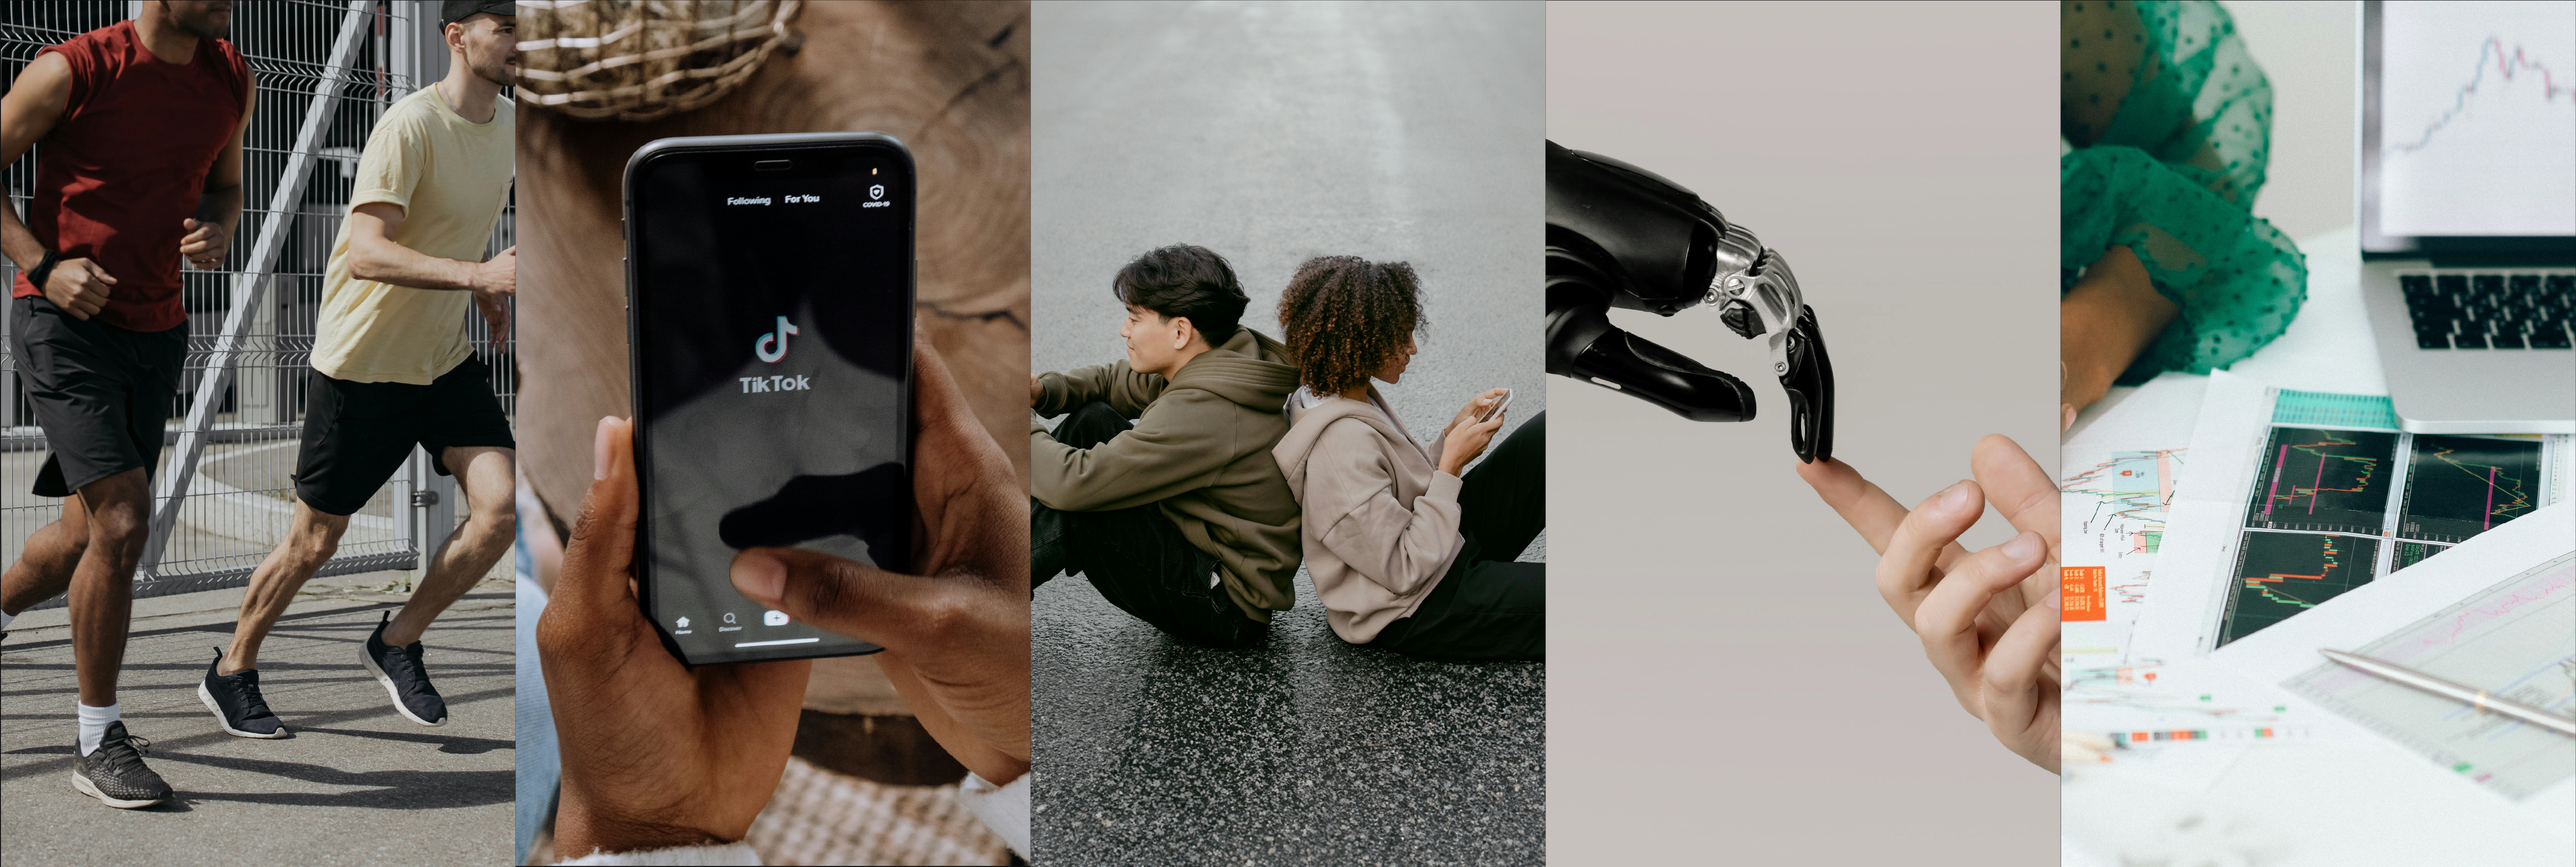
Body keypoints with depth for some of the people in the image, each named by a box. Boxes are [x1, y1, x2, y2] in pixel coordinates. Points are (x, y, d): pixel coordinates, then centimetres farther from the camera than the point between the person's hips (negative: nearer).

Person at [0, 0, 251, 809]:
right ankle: (99, 742, -6)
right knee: (123, 516, -17)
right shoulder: (73, 71, -14)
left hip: (156, 332, 6)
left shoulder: (231, 81, 3)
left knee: (85, 537, 13)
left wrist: (218, 235, -5)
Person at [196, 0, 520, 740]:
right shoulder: (410, 125, -21)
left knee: (502, 510, -11)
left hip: (446, 359, 6)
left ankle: (397, 645, 10)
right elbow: (366, 253, -30)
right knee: (314, 542, 5)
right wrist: (477, 273, -40)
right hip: (360, 365, -6)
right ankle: (231, 674, 28)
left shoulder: (502, 123, 4)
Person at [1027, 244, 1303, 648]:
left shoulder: (1204, 412, -29)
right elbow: (1114, 382, 18)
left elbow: (1077, 483, -32)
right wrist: (1043, 391, -2)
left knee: (1070, 507, -23)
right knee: (1094, 420, 6)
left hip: (1228, 608, -10)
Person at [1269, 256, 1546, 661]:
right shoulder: (1341, 446, -29)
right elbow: (1406, 571, -25)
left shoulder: (1343, 397, 1)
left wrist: (1454, 433, -1)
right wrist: (1452, 464, -20)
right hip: (1420, 611, -10)